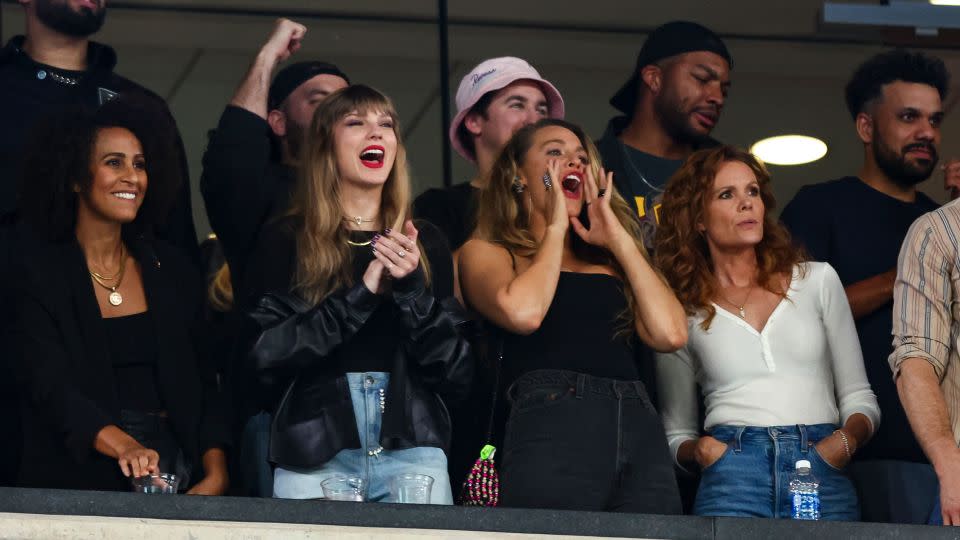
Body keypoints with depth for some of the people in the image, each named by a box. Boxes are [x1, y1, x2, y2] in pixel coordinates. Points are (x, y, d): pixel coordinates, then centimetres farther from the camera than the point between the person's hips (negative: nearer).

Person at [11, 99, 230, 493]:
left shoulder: (173, 270, 14)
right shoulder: (37, 274, 0)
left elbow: (203, 383, 11)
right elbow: (51, 386, -12)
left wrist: (216, 473, -5)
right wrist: (124, 447, -28)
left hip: (175, 468, 3)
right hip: (78, 480, -3)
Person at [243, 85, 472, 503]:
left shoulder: (424, 244, 13)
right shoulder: (284, 241, 7)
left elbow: (457, 374, 7)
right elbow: (267, 354, -6)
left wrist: (412, 289, -8)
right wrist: (362, 293, -13)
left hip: (413, 455, 2)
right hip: (312, 457, -2)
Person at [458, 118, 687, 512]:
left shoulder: (609, 263, 27)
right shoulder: (486, 252, 15)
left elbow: (670, 334, 9)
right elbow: (522, 313, -9)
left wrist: (618, 238, 15)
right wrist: (554, 229, 7)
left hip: (642, 429, 4)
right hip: (552, 423, -4)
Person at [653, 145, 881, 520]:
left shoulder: (817, 280, 15)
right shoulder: (682, 313, 12)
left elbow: (858, 398, 15)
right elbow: (676, 435, 17)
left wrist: (846, 440, -5)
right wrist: (698, 450, -5)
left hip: (824, 475, 1)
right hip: (733, 479, -1)